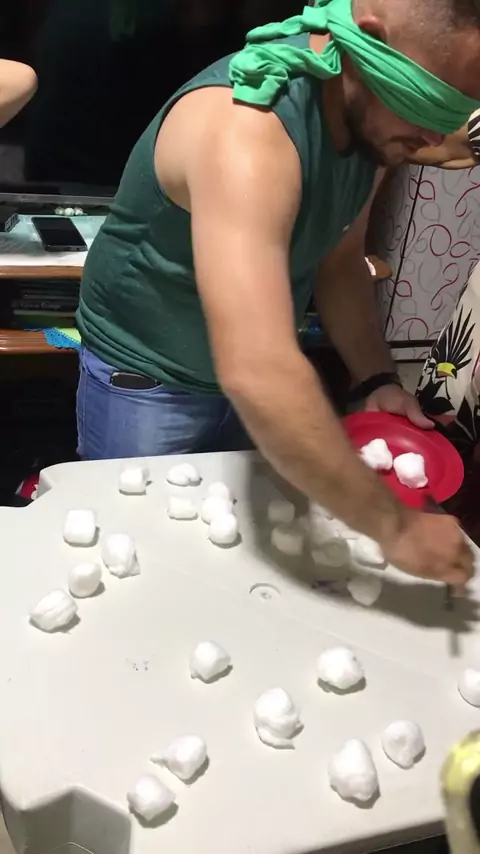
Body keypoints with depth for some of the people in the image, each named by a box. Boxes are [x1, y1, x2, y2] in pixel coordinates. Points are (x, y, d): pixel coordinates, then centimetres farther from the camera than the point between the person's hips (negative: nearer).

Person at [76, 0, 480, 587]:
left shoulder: (368, 116, -8)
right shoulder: (248, 129, -34)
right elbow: (256, 377, -44)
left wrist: (376, 380, -9)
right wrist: (393, 526, -38)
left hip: (250, 366, 7)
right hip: (147, 378, -6)